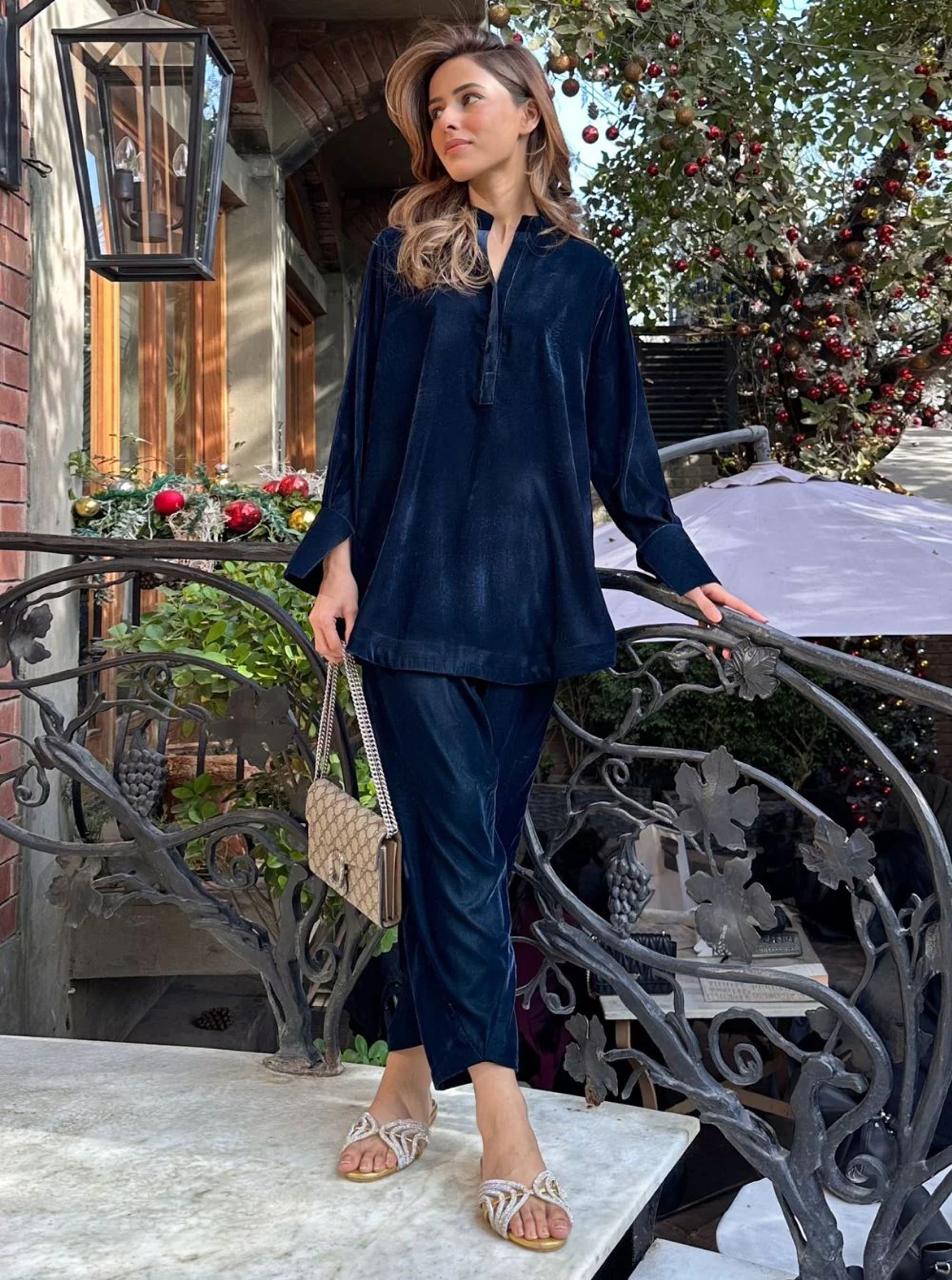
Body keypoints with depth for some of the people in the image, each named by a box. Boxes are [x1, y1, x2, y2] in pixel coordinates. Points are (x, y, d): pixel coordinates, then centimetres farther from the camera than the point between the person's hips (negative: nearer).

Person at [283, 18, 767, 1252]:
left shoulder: (584, 274, 11)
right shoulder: (402, 249, 10)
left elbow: (618, 441, 13)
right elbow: (361, 413, 7)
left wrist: (683, 570, 11)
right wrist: (337, 553, -3)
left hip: (529, 593, 1)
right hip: (414, 584, -1)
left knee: (466, 848, 4)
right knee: (458, 851, -7)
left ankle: (415, 1070, 20)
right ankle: (502, 1129, -3)